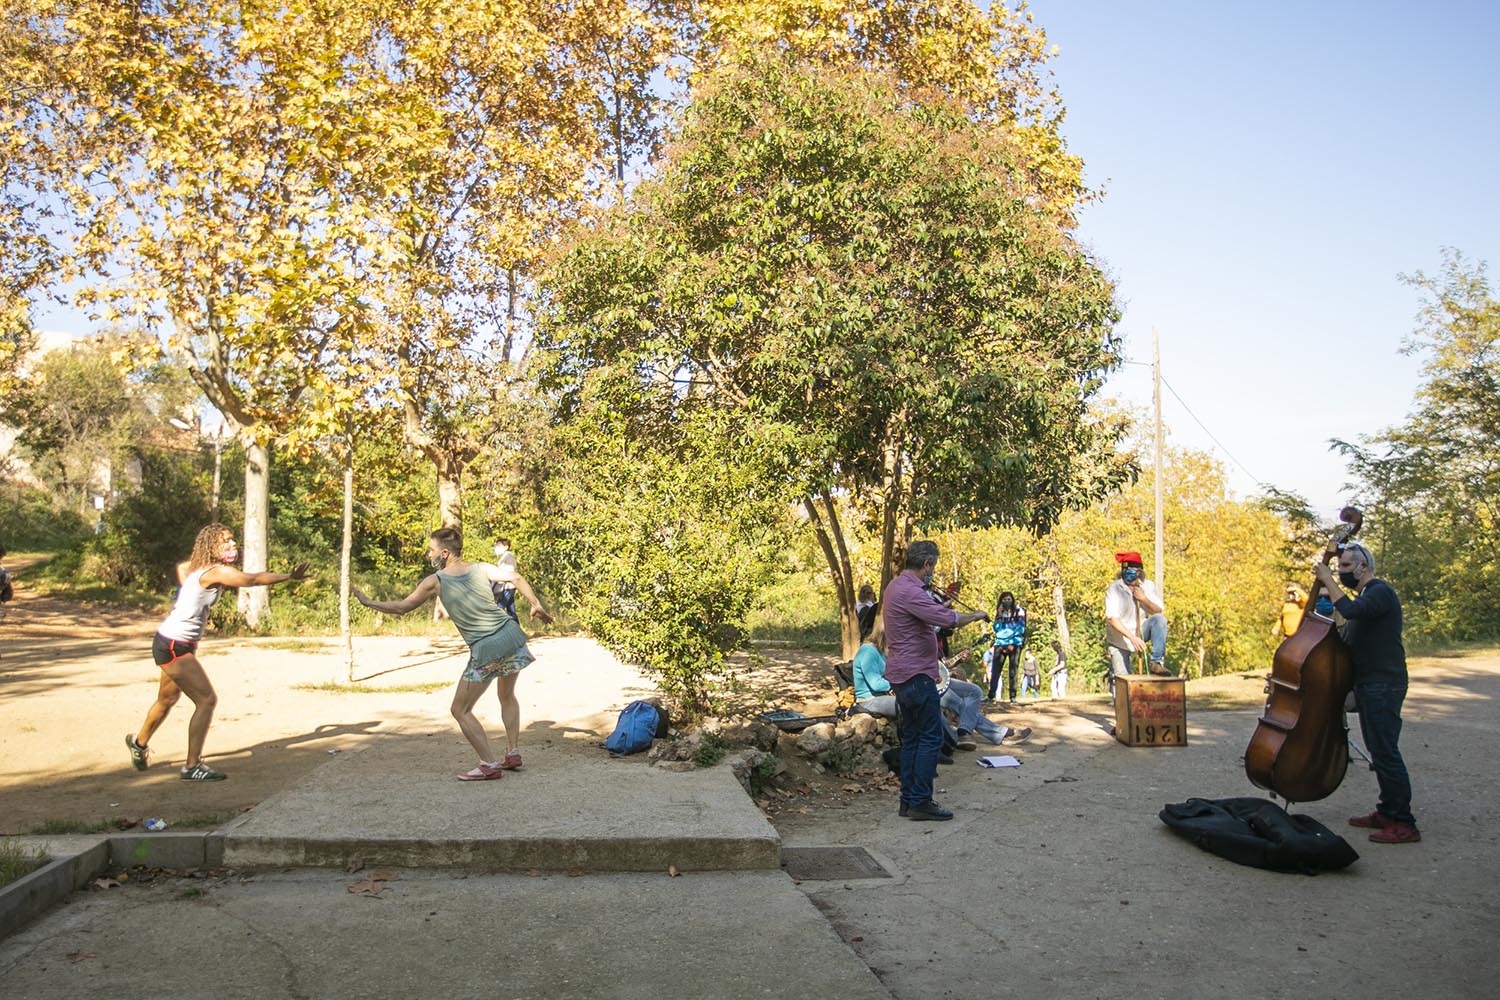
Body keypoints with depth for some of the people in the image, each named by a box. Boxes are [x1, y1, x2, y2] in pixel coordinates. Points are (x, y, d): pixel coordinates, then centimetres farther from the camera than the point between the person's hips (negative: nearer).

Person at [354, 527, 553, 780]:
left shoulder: (435, 581, -1)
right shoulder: (481, 569, 5)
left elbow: (401, 608, 7)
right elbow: (517, 578, 1)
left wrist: (367, 602, 20)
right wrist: (536, 605, 12)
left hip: (485, 652, -5)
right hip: (511, 636, 5)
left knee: (461, 711, 9)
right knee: (507, 696, 28)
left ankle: (490, 765, 2)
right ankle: (513, 754, 25)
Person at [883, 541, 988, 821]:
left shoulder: (897, 586, 13)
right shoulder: (910, 591, -20)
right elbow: (948, 620, -26)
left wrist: (941, 602, 18)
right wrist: (976, 615, -10)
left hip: (902, 676, 10)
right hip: (917, 675, -10)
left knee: (911, 737, 13)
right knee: (931, 737, -4)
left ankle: (908, 800, 17)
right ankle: (920, 802, -2)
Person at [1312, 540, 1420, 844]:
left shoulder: (1380, 591, -13)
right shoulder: (1363, 596, 19)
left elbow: (1351, 611, -33)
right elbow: (1347, 640, 25)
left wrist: (1328, 581, -24)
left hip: (1383, 685, -11)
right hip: (1368, 685, 11)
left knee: (1385, 751, -10)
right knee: (1379, 750, 15)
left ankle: (1404, 824, -6)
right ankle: (1387, 812, 23)